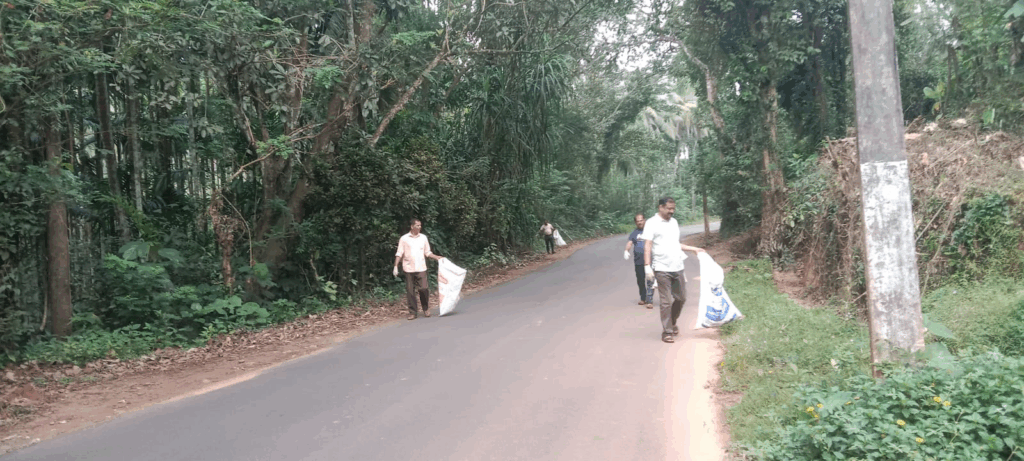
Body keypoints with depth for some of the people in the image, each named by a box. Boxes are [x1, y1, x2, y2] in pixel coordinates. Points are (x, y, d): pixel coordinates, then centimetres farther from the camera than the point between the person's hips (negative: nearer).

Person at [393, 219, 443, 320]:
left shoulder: (423, 238, 11)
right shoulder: (404, 239, 3)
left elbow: (427, 253, 16)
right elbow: (399, 254, 2)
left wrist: (437, 257, 1)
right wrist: (396, 266, -6)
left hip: (421, 268, 1)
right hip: (409, 269, -1)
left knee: (423, 289, -6)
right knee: (410, 291, 1)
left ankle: (426, 309, 15)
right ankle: (412, 312, 10)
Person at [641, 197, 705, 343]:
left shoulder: (674, 222, 15)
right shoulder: (652, 223, -6)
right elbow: (647, 246, -11)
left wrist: (694, 249, 23)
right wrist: (647, 267, -19)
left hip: (678, 267, 6)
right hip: (662, 269, -6)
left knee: (681, 298, 12)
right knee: (666, 302, -3)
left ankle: (672, 323, 33)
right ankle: (667, 332, 6)